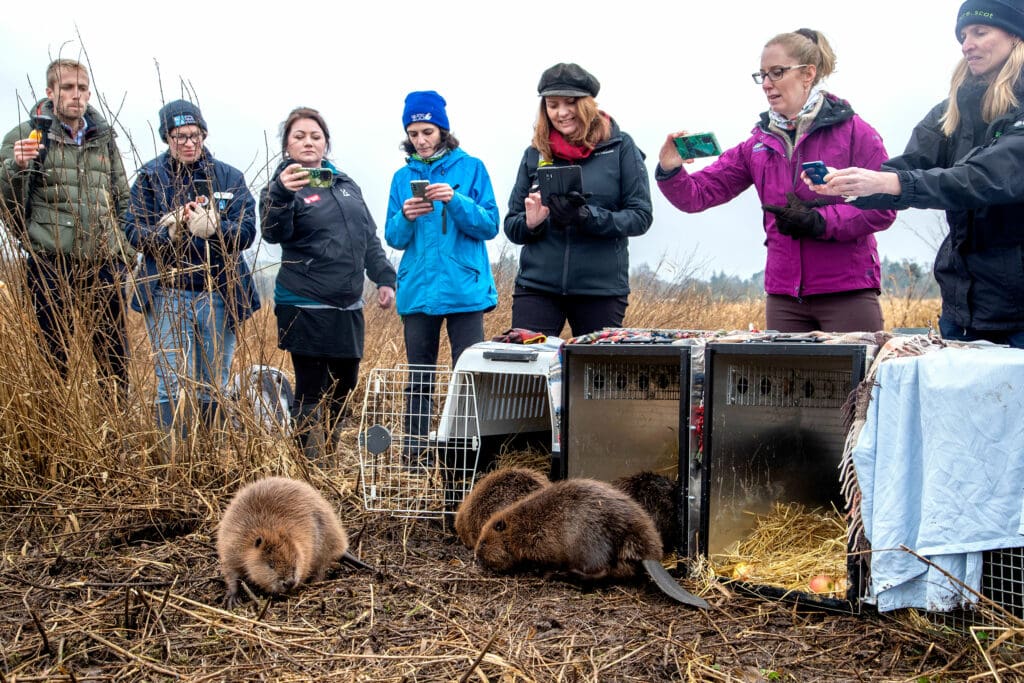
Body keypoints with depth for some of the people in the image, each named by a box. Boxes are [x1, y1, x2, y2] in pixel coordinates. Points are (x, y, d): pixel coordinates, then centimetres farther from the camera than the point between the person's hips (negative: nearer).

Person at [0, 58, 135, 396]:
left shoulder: (104, 138, 13)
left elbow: (122, 200, 21)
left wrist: (124, 250, 14)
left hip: (103, 263, 4)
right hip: (50, 264, -4)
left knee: (114, 354, 8)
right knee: (54, 354, 3)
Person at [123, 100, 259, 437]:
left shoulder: (229, 177, 4)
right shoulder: (150, 177, 3)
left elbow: (247, 230, -6)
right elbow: (133, 231, -4)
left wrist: (214, 228, -27)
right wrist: (166, 234, -25)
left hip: (218, 294, 2)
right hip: (167, 293, -1)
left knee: (213, 389, 9)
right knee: (170, 386, -6)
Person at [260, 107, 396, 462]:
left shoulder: (346, 184, 15)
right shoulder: (283, 185, -4)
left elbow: (369, 238, 21)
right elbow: (274, 234, -23)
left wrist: (384, 278, 12)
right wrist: (282, 194, -39)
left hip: (348, 306, 7)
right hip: (306, 308, -6)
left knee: (344, 386, 14)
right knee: (310, 392, -2)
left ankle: (330, 453, 28)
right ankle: (312, 462, 6)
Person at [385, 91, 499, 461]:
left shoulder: (471, 168, 3)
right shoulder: (403, 177, 10)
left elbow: (489, 225, -4)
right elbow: (394, 238, 8)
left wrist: (456, 201, -19)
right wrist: (405, 218, -13)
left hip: (464, 289, -2)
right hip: (418, 290, 3)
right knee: (419, 374, 7)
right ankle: (414, 450, 14)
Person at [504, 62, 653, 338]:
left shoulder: (619, 147, 1)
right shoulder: (535, 153, 8)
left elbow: (641, 216, -4)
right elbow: (511, 226, 10)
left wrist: (587, 216, -19)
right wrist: (530, 222, -13)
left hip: (601, 289, -1)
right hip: (536, 287, 2)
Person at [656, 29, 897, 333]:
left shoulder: (852, 131, -3)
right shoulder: (759, 143, 10)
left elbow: (883, 207, -9)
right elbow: (698, 194, 5)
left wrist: (819, 221, -17)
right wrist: (670, 171, -15)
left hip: (848, 294, -4)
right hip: (784, 298, 4)